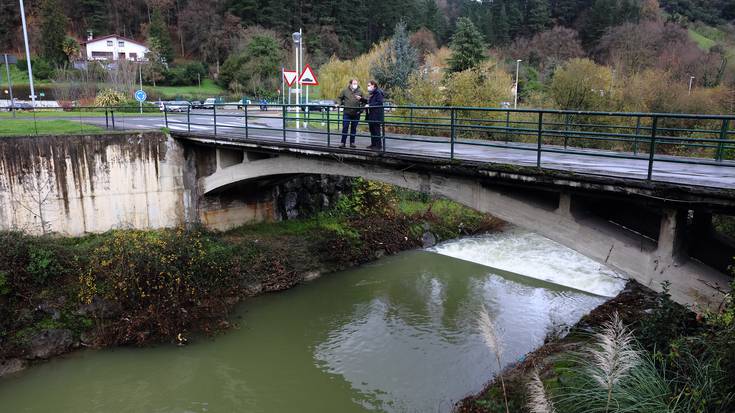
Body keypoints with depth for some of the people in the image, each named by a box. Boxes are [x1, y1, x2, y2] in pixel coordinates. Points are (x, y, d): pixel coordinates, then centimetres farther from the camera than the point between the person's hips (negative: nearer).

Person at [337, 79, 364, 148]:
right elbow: (339, 98, 14)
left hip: (356, 114, 1)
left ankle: (352, 142, 14)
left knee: (354, 128, 7)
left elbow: (365, 101, 12)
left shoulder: (360, 91, 7)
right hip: (347, 113, -1)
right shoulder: (345, 91, 5)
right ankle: (343, 142, 2)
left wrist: (361, 98, -6)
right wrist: (340, 104, -2)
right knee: (345, 128, -3)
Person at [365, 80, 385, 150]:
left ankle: (378, 145, -3)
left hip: (377, 116, -10)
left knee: (377, 131, -7)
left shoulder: (378, 93, -12)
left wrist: (370, 105, -21)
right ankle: (373, 144, 20)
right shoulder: (372, 93, 18)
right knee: (372, 130, 13)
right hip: (371, 115, 10)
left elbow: (379, 103, -21)